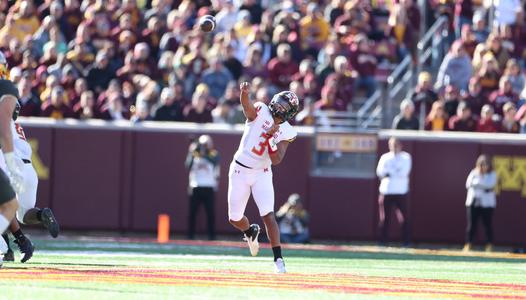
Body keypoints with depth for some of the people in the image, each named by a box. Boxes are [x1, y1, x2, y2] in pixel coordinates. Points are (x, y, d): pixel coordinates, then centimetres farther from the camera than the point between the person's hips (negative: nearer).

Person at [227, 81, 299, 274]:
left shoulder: (286, 133, -5)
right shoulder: (260, 112, -9)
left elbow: (276, 160, -13)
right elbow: (246, 105, -33)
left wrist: (271, 137, -25)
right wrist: (245, 93, -55)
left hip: (262, 174, 0)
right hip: (240, 171, 0)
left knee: (268, 216, -16)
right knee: (234, 218, 9)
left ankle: (278, 259, -12)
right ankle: (250, 232, 43)